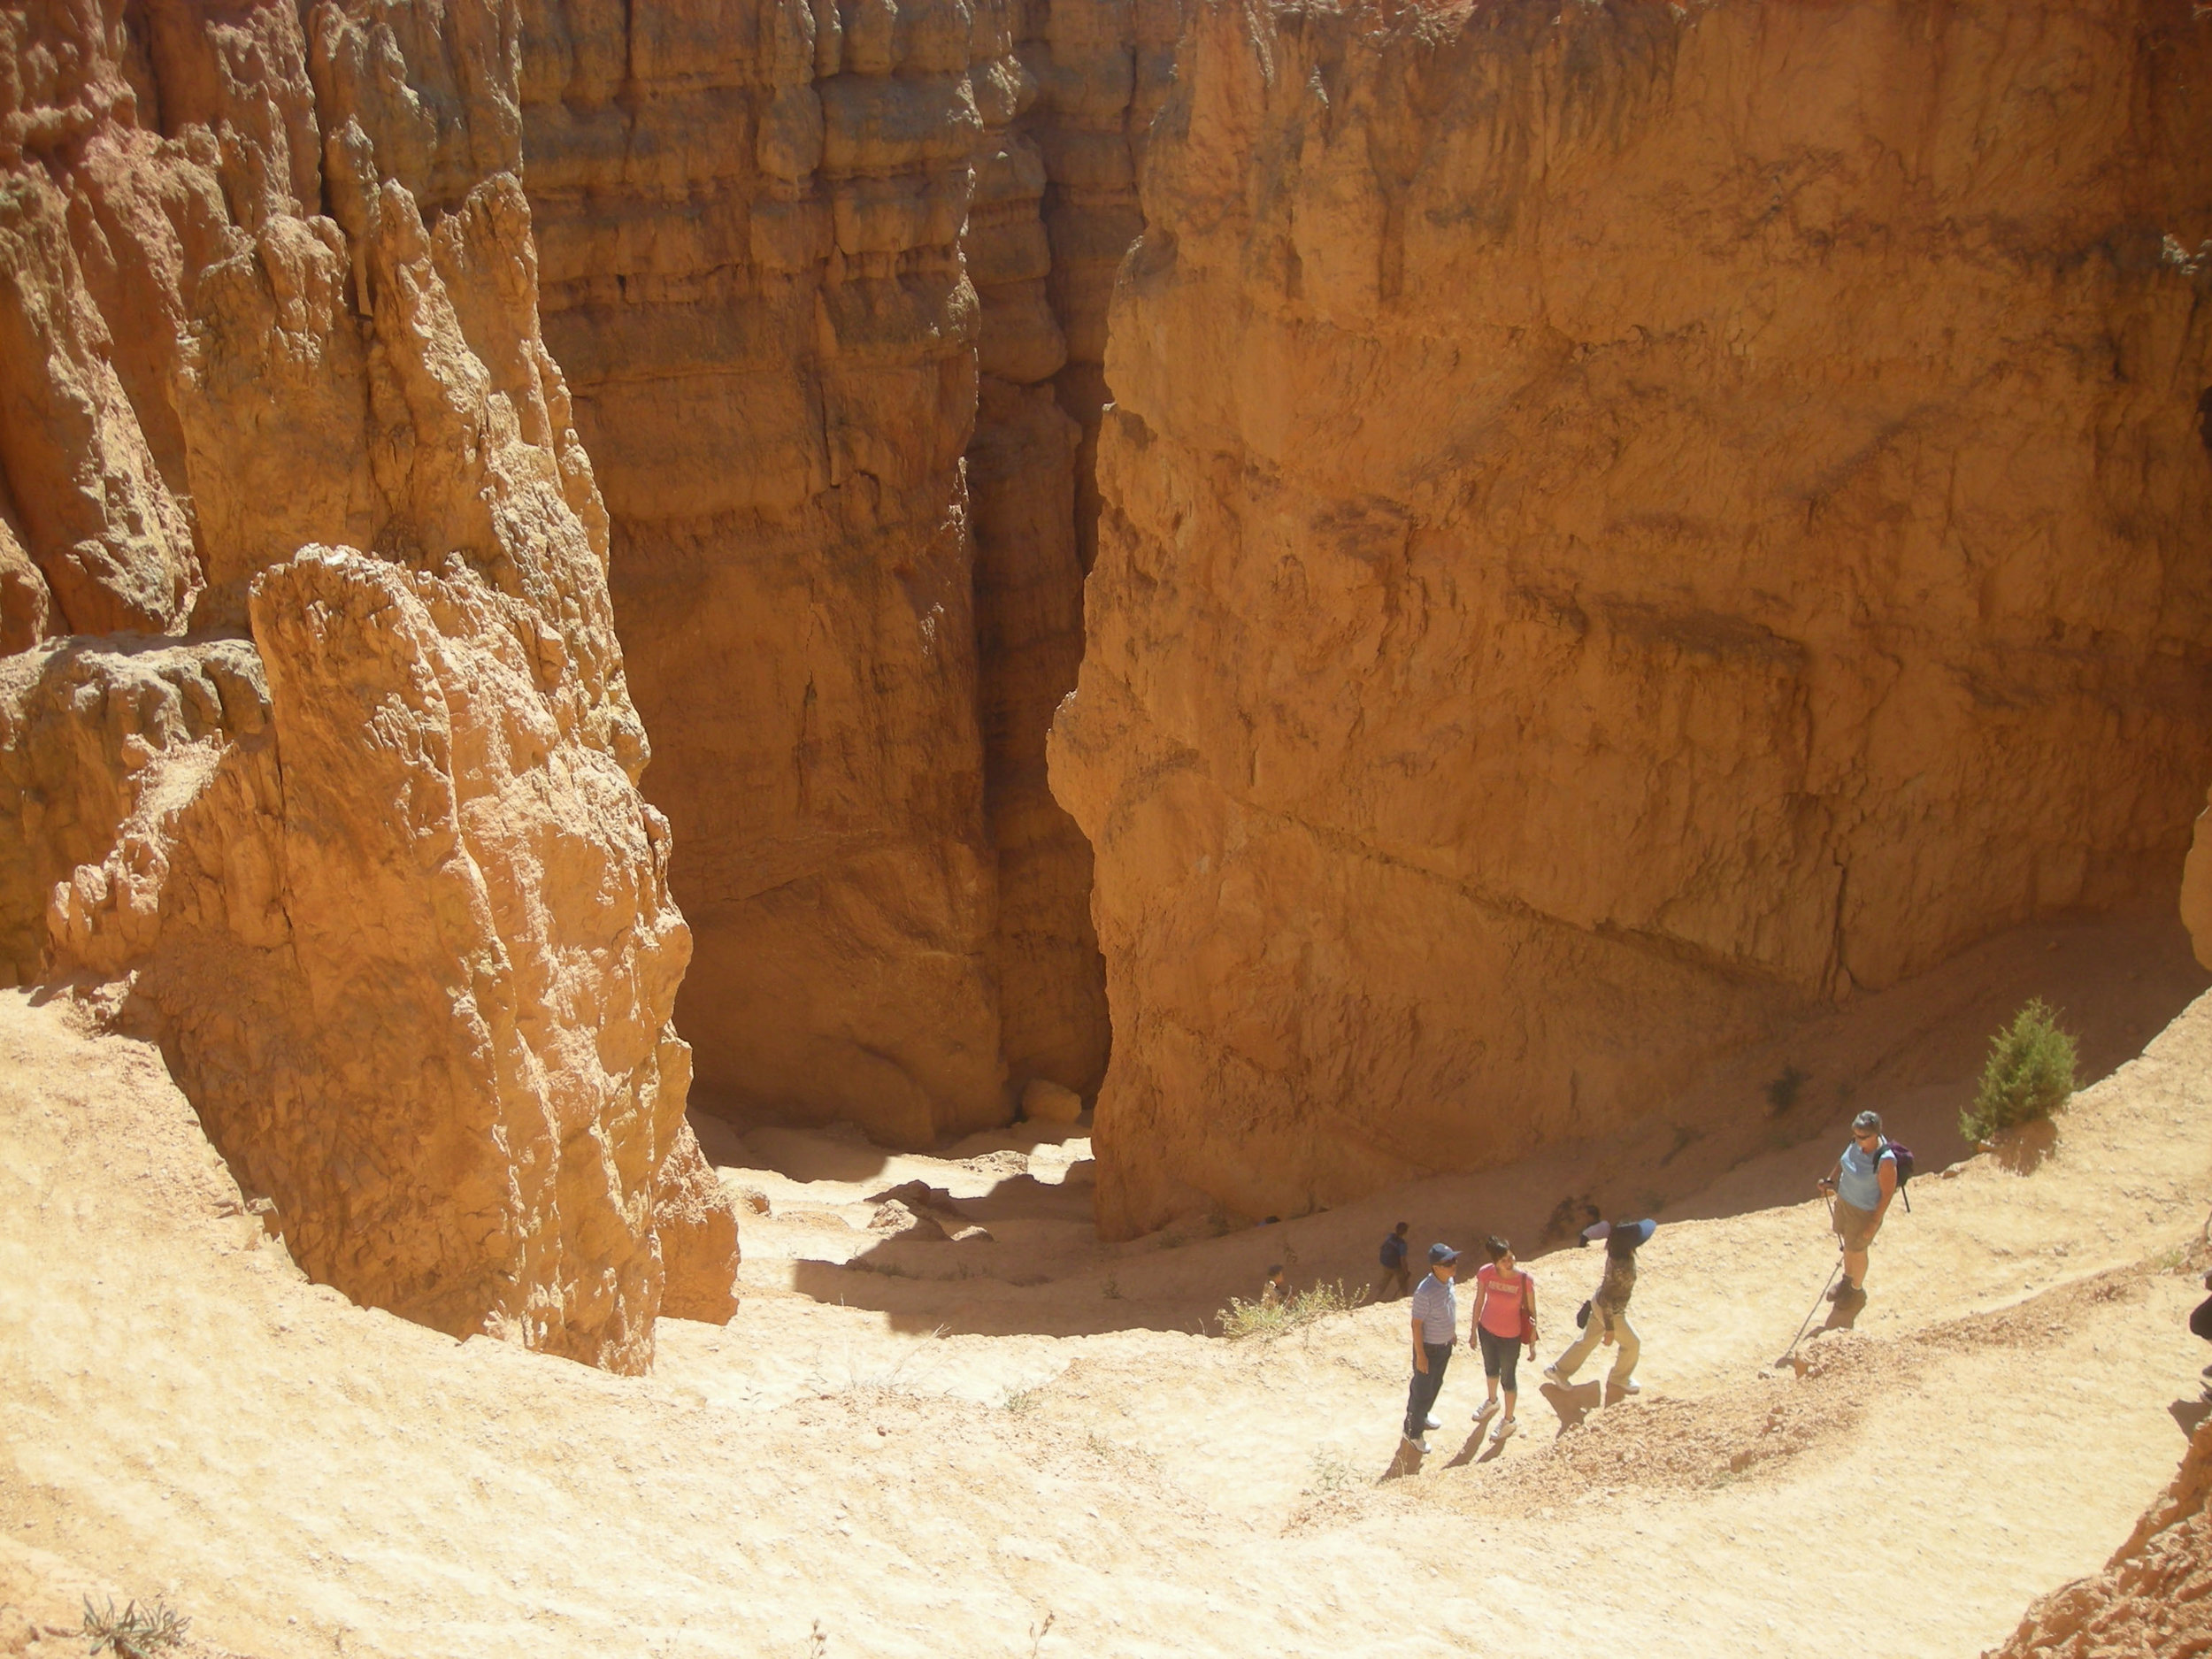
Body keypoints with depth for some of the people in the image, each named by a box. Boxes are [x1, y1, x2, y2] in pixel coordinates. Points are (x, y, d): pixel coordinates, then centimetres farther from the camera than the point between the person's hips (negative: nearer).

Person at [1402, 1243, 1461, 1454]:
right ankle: (1413, 1432, 30)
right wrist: (1420, 1355, -19)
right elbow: (1417, 1324, -25)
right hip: (1429, 1347, -8)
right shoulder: (1425, 1292, -34)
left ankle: (1422, 1415, 52)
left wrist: (1452, 1331, 21)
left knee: (1436, 1384, 28)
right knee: (1422, 1390, 10)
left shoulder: (1448, 1281, -9)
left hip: (1445, 1344, 8)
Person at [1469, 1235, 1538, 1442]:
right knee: (1490, 1369, 28)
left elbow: (1531, 1312, -15)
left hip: (1510, 1336, -3)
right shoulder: (1485, 1274, -20)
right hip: (1487, 1330, 3)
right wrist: (1474, 1332, 5)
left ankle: (1509, 1421, 39)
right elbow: (1479, 1302, -4)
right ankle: (1492, 1401, 58)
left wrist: (1532, 1344, -8)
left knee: (1507, 1377, 16)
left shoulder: (1525, 1280, -27)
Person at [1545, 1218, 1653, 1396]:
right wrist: (1610, 1328, -22)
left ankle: (1559, 1371, 33)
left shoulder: (1618, 1254, -10)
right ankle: (1619, 1380, 38)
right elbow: (1607, 1300, -30)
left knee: (1588, 1340, 22)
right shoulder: (1621, 1267, -37)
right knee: (1632, 1344, 16)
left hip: (1600, 1305, 8)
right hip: (1612, 1313, -8)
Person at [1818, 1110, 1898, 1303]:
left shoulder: (1885, 1160, -34)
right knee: (1846, 1240, 27)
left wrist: (1874, 1223, -19)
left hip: (1865, 1212, -6)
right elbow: (1844, 1160, 7)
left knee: (1856, 1250, 16)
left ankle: (1857, 1289, 44)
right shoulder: (1857, 1142, -15)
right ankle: (1847, 1278, 54)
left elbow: (1888, 1193, -23)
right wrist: (1830, 1180, 1)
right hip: (1844, 1200, 6)